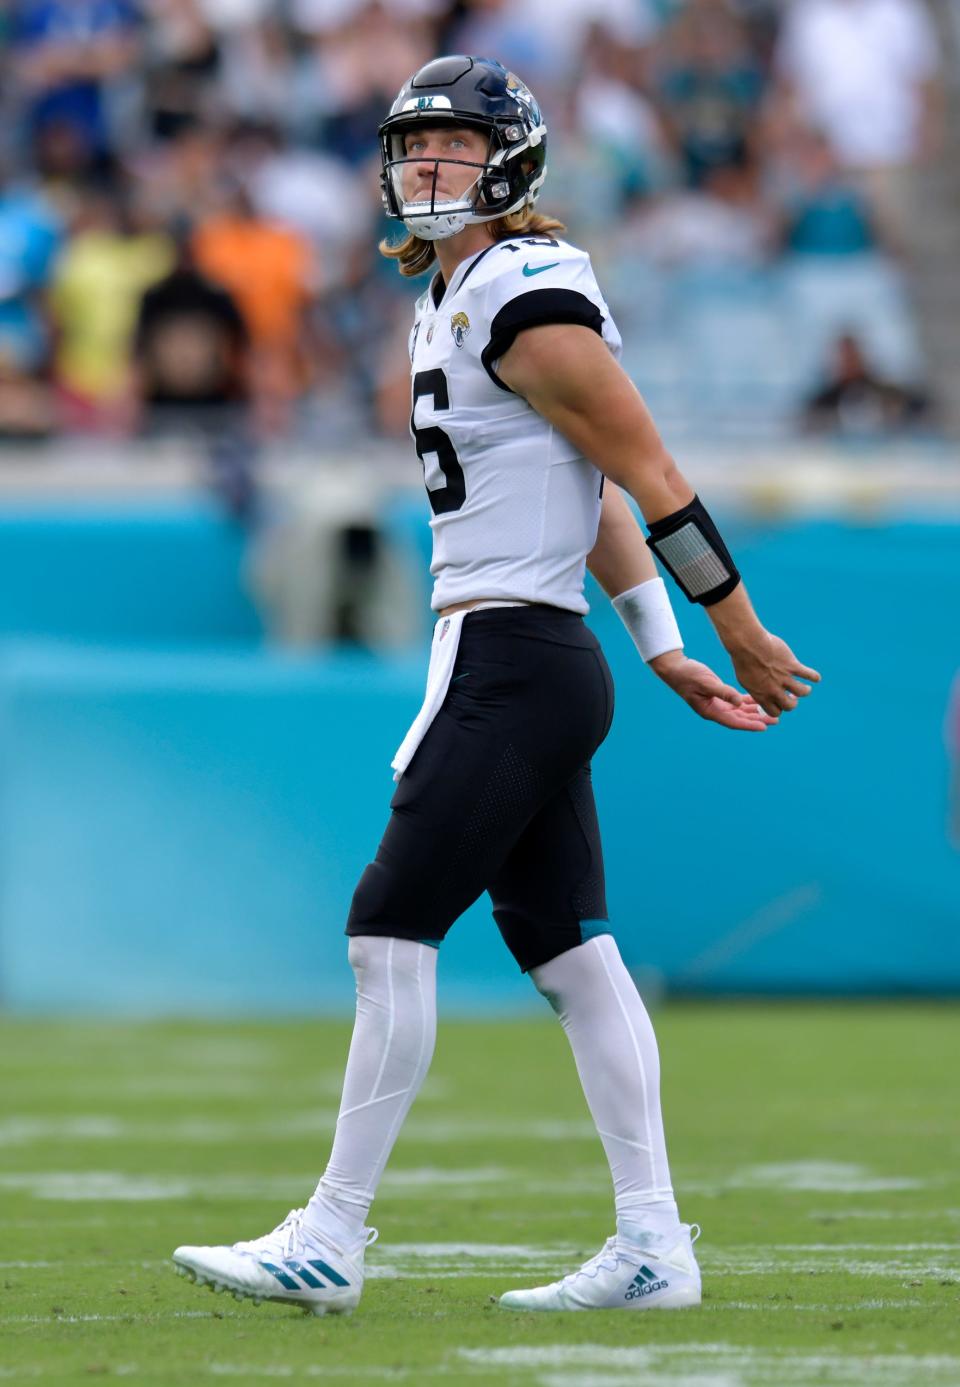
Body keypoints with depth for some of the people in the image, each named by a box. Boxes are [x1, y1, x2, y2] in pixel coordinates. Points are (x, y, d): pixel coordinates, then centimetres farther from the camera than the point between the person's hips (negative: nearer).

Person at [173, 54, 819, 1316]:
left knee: (393, 931, -8)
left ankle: (330, 1241, -6)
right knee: (572, 954, 8)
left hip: (506, 658, -10)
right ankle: (653, 1247, 9)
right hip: (543, 671, 10)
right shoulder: (457, 302, 17)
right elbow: (596, 494, 23)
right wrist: (667, 651, 22)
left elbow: (650, 478, -12)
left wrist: (746, 636, -7)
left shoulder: (527, 301, -14)